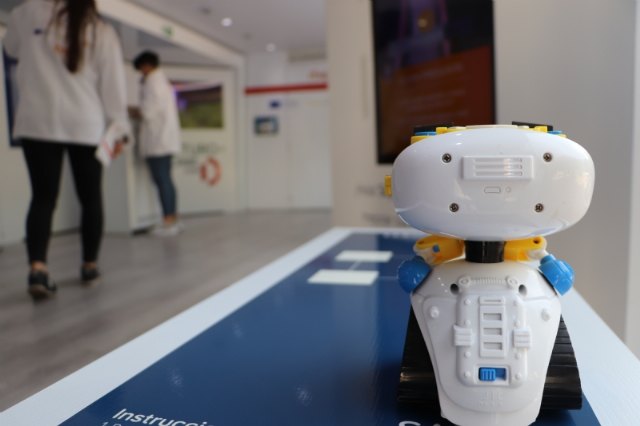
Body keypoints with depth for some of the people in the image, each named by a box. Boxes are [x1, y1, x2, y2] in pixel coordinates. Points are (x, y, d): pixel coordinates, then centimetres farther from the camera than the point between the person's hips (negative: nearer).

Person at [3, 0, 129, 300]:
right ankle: (89, 265, 17)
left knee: (43, 197, -1)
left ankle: (37, 267, -17)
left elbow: (12, 49, 22)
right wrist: (118, 127, 4)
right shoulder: (103, 31, 5)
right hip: (86, 125, 0)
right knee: (90, 197, 10)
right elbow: (113, 83, 1)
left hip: (38, 123, 0)